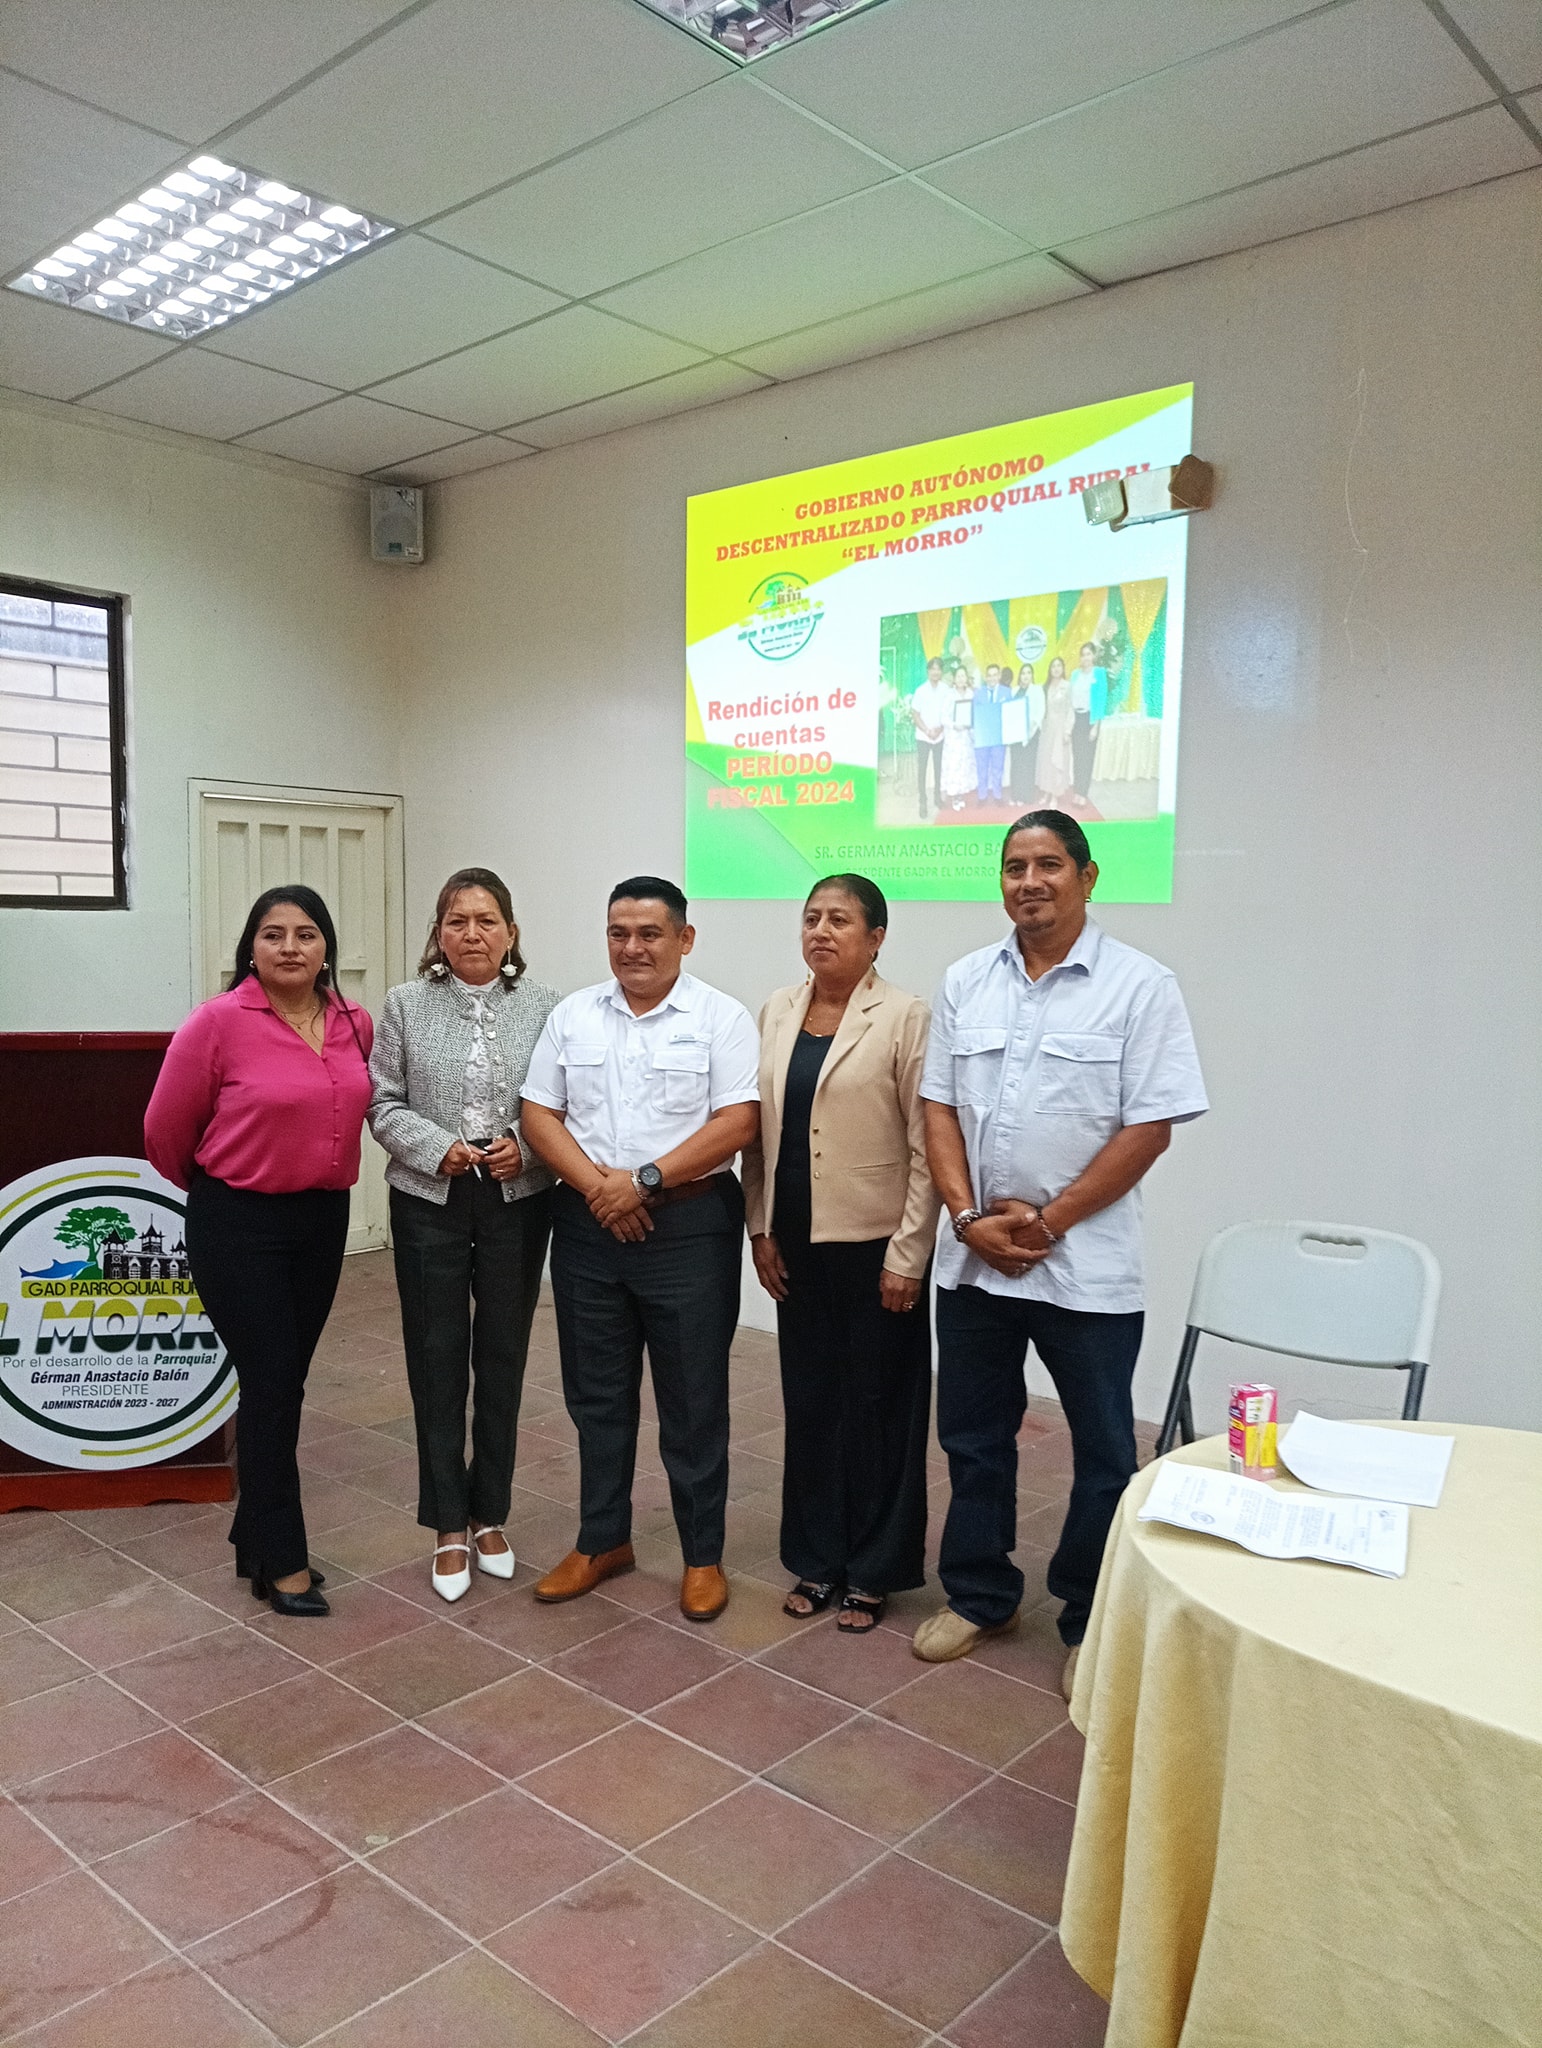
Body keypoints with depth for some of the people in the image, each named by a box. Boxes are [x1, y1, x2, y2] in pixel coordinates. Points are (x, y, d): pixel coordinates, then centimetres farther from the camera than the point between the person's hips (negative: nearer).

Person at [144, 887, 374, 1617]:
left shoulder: (356, 1024, 0)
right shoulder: (218, 1022, -14)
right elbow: (166, 1131, -3)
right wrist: (216, 1190, 10)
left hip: (323, 1217, 5)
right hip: (239, 1223, -5)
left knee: (286, 1381, 14)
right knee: (271, 1385, -1)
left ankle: (254, 1539, 31)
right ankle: (282, 1561, 14)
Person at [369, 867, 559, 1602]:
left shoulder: (543, 1006, 0)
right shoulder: (405, 1005, 1)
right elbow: (383, 1104, -1)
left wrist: (524, 1145, -16)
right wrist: (437, 1148, -15)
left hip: (518, 1203, 0)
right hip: (430, 1203, 0)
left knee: (503, 1360, 10)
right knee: (438, 1363, 5)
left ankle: (489, 1515, 28)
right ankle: (450, 1527, 20)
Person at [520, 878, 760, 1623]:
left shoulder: (721, 1018, -4)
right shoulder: (572, 1015, 7)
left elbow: (736, 1122, -12)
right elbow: (539, 1116, 3)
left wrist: (646, 1180, -17)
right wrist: (596, 1185, -12)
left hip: (689, 1226, -4)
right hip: (587, 1226, 4)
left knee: (693, 1401, 6)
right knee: (596, 1395, 15)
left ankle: (702, 1555, 21)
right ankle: (602, 1540, 31)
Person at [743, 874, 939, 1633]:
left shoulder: (904, 1016, -10)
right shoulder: (777, 1010, 6)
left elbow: (925, 1146, -12)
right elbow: (758, 1130, 9)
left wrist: (908, 1255, -13)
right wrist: (760, 1228, 6)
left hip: (874, 1244, -5)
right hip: (798, 1243, 5)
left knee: (878, 1407, 8)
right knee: (809, 1400, 14)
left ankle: (873, 1572, 24)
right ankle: (816, 1560, 30)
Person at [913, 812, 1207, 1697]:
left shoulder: (1140, 986, -7)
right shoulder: (966, 982, 6)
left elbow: (1149, 1130, -11)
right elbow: (940, 1107, 5)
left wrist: (1048, 1222, -14)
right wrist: (970, 1217, -8)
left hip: (1088, 1267, -4)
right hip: (973, 1259, 4)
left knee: (1103, 1455, 10)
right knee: (973, 1437, 17)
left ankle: (1093, 1626, 29)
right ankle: (979, 1595, 36)